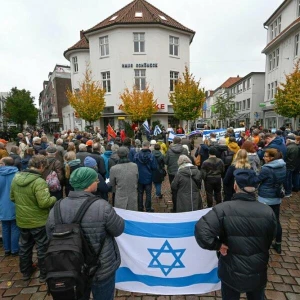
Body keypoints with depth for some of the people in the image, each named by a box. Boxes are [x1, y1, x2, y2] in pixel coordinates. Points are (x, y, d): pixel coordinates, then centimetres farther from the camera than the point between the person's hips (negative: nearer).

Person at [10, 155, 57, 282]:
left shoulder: (16, 178, -4)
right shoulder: (39, 181, -28)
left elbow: (12, 198, 9)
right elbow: (44, 203, -32)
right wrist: (53, 199, -13)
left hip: (22, 220, 7)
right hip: (38, 221, -7)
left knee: (24, 247, 24)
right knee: (42, 248, 11)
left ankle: (26, 272, 41)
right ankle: (44, 274, 26)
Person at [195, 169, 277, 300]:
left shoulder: (223, 209, -26)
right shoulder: (268, 212, -13)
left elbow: (201, 230, -36)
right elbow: (269, 242, 2)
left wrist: (217, 245, -19)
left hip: (232, 274, -3)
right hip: (258, 274, 3)